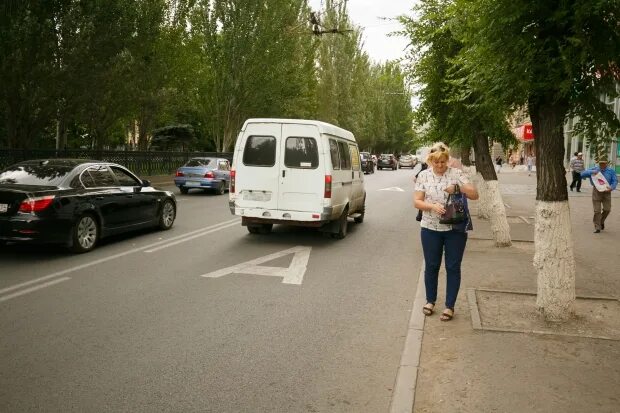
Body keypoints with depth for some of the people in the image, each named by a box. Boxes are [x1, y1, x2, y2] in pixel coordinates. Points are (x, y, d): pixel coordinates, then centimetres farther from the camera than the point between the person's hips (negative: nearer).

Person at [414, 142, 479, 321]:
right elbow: (417, 201, -3)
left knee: (453, 267, 5)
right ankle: (430, 301, 29)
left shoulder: (457, 174, -3)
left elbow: (474, 195, -6)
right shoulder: (423, 176, 0)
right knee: (431, 266, 11)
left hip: (455, 229, -1)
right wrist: (432, 206, -21)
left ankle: (450, 306, 17)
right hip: (430, 228, 1)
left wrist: (458, 187, -22)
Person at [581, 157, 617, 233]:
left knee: (607, 209, -2)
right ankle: (597, 227, 5)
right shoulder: (594, 170, 3)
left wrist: (611, 188, -20)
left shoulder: (611, 171, 4)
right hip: (597, 191, -1)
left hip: (606, 192, 1)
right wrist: (592, 172, -19)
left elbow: (615, 181, -1)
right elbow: (583, 174, -3)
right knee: (597, 210, -3)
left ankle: (601, 221, 29)